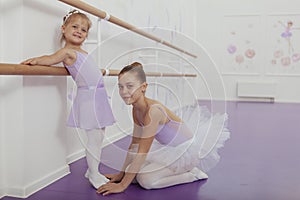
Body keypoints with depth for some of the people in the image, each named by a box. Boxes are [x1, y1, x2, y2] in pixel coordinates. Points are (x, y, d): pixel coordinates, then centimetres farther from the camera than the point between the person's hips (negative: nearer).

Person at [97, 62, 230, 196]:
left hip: (186, 150, -8)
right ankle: (183, 169, 14)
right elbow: (134, 144, 6)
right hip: (169, 149, 9)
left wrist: (122, 185, -22)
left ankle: (193, 173, -1)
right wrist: (122, 173, 8)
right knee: (134, 173, -1)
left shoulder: (152, 110, -31)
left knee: (145, 179, -20)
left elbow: (141, 153, -28)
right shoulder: (136, 109, -4)